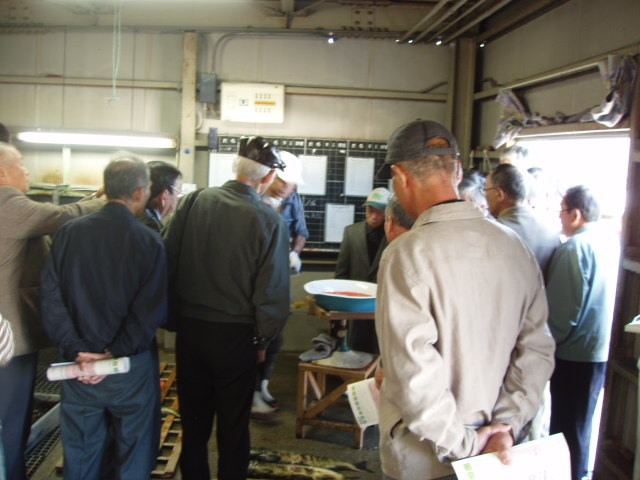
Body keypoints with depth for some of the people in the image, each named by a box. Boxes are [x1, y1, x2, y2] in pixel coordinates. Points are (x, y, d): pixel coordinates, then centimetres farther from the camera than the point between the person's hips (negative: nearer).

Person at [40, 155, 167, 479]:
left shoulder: (68, 233, -3)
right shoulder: (149, 241, -11)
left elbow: (52, 300, -8)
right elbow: (150, 311, -18)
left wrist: (77, 352, -9)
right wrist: (114, 354, -14)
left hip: (78, 363, 3)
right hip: (131, 367, -3)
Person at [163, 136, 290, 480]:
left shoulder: (193, 202, -8)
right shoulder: (270, 221, -15)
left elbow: (168, 262, -7)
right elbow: (271, 291, -14)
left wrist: (175, 317, 6)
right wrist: (263, 338, 1)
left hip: (190, 328, 3)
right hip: (235, 335, -3)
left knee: (194, 418, 21)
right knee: (233, 424, 16)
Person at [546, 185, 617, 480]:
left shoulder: (574, 248, -19)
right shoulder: (607, 245, 6)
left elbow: (562, 306, -20)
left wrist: (551, 342, -8)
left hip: (573, 352, -9)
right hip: (599, 349, 9)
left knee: (567, 425, 4)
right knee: (582, 422, 22)